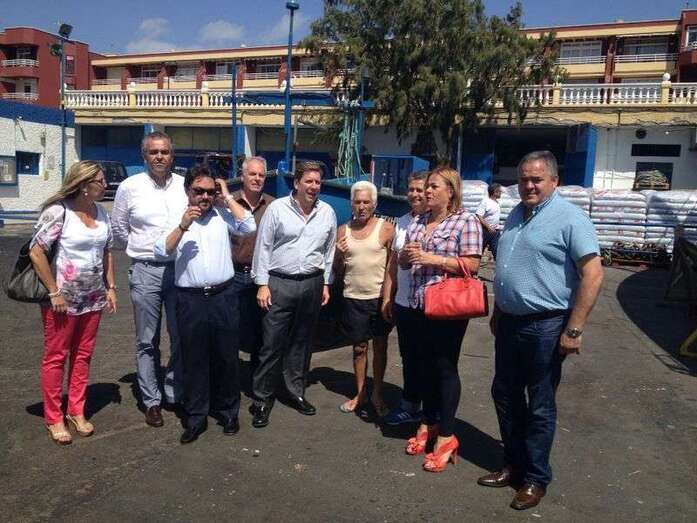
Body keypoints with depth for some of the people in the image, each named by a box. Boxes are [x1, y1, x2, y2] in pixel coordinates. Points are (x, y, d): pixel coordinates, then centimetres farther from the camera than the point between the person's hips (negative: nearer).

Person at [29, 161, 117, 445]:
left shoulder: (101, 212, 5)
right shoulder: (58, 211, -14)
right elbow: (36, 252, -16)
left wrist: (110, 287, 8)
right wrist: (54, 293, -16)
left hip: (93, 298, 6)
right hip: (63, 299, -6)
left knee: (83, 356, 13)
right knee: (56, 357, 6)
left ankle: (76, 412, 27)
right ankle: (53, 418, 20)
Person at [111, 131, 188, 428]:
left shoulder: (186, 185, 3)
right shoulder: (130, 187, 1)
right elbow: (119, 230, 11)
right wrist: (142, 250, 10)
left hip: (181, 269, 1)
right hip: (145, 271, -1)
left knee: (181, 338, 9)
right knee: (147, 342, 7)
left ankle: (176, 393, 26)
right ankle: (151, 401, 19)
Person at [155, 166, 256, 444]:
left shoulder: (222, 215, 6)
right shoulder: (176, 217, 4)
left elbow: (249, 226, -9)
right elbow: (162, 251, -6)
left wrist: (228, 196, -3)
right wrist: (183, 226, -17)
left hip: (224, 296, 1)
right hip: (191, 299, 0)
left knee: (226, 357, 11)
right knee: (193, 360, 8)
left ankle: (227, 412, 28)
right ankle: (195, 418, 22)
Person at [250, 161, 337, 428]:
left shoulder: (327, 213, 5)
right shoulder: (277, 208, -5)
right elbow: (263, 247, -3)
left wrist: (325, 283, 11)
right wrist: (262, 284, -6)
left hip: (312, 284, 4)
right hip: (279, 283, -3)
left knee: (302, 342, 14)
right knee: (272, 344, -1)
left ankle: (296, 391, 29)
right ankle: (262, 399, 12)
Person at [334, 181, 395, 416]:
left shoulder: (386, 228, -4)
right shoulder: (343, 231, 6)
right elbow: (337, 272, 11)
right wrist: (339, 255, -9)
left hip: (380, 297, -2)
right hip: (353, 298, 2)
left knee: (380, 346, 9)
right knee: (359, 347, 11)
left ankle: (377, 394, 24)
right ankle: (360, 393, 26)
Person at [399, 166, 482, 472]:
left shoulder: (465, 222, -6)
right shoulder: (418, 221, 14)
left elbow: (472, 265, -13)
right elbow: (403, 262, 19)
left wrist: (433, 259, -18)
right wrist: (406, 255, -5)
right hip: (417, 306, 6)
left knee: (445, 369, 2)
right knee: (424, 366, 14)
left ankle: (446, 436, 13)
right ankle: (428, 423, 30)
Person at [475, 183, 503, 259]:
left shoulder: (497, 203, 13)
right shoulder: (485, 202, -11)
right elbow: (478, 216, -18)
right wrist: (488, 227, -22)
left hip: (496, 231, 7)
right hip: (486, 230, -7)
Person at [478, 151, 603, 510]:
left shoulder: (569, 218, -13)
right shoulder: (516, 215, 11)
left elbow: (593, 274, -18)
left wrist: (573, 330, -19)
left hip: (544, 326, -8)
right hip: (509, 322, 8)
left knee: (540, 406, 6)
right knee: (505, 395, 16)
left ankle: (535, 478, 23)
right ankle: (514, 464, 33)